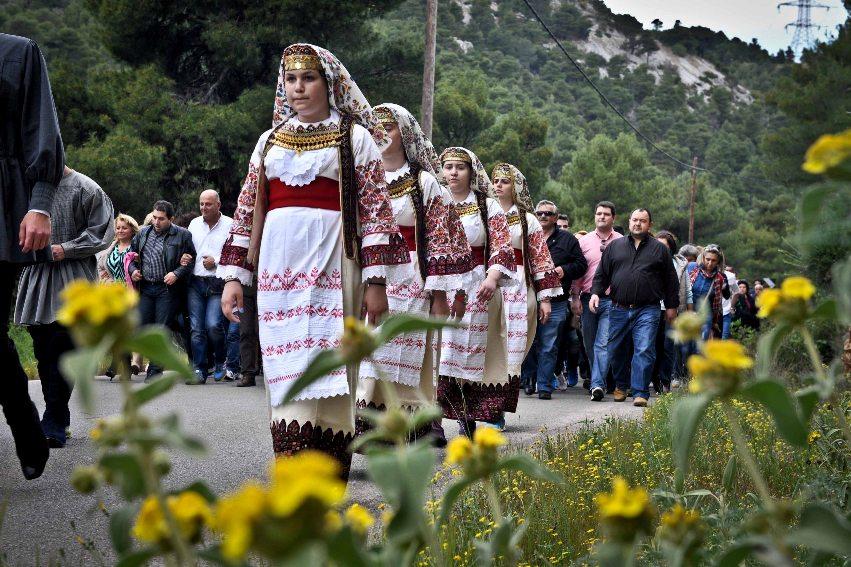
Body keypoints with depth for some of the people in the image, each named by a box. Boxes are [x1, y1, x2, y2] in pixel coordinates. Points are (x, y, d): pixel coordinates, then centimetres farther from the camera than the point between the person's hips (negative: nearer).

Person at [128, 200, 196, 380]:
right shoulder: (143, 234, 13)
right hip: (145, 288, 5)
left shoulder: (182, 235, -3)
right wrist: (133, 270, 5)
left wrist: (177, 273, -15)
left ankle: (155, 369, 5)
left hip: (168, 289, -5)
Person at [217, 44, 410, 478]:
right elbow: (248, 210, 17)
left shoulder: (354, 137, 7)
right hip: (278, 265, 4)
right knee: (286, 372, -1)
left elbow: (376, 210, 1)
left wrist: (375, 280, -7)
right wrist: (233, 276, 10)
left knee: (325, 372, -8)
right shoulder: (271, 140, 18)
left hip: (331, 263, -4)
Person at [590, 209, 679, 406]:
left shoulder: (659, 249, 10)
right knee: (615, 351, 8)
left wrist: (672, 306, 10)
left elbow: (671, 280, 12)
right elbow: (601, 274, 13)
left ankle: (640, 393, -11)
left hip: (647, 310, -2)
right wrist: (595, 292, -3)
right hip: (619, 309, 2)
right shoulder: (615, 246, 13)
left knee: (644, 351, -12)